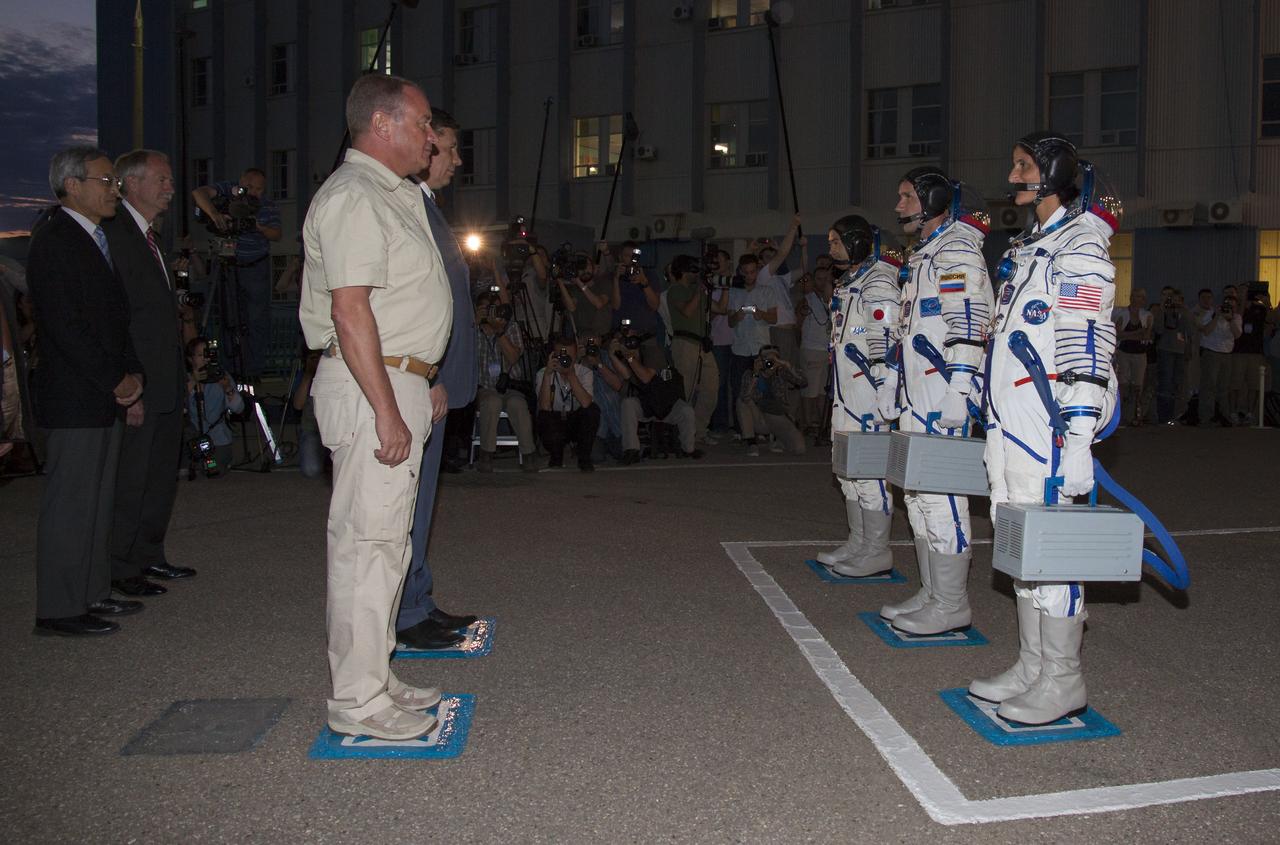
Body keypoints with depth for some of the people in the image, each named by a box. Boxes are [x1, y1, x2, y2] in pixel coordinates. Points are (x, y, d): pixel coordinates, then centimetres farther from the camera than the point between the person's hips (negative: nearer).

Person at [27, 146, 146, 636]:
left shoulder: (95, 239, 17)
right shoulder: (54, 240, -12)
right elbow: (65, 326, -18)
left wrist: (131, 373, 5)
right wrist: (114, 381, -15)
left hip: (106, 394, 9)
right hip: (75, 398, -9)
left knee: (98, 499, 14)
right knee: (70, 502, -4)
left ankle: (92, 594, 23)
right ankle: (59, 609, 5)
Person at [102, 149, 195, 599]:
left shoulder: (150, 235, 17)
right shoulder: (113, 233, -13)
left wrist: (181, 373, 17)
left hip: (166, 383, 9)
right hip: (137, 385, -9)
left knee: (162, 476, 16)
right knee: (131, 481, -1)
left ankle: (149, 556, 27)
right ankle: (121, 569, 10)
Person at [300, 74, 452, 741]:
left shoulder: (394, 195, 20)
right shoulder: (353, 196, -12)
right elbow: (350, 310, -21)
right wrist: (387, 410, -23)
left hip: (400, 382, 11)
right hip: (373, 387, -11)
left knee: (383, 539, 14)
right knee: (368, 541, -5)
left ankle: (374, 681, 24)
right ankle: (358, 700, 4)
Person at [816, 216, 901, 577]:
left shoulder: (879, 283, -13)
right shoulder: (849, 283, 19)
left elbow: (884, 345, -19)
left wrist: (883, 398, -22)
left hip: (869, 395, -11)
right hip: (847, 394, 11)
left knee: (870, 468, -7)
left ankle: (877, 551, 0)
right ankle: (858, 543, 24)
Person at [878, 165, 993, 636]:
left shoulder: (957, 250, -10)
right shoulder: (921, 255, 23)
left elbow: (969, 327, -19)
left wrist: (957, 391, -24)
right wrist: (892, 383, 27)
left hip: (942, 402, -11)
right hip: (915, 398, 11)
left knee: (940, 495, -8)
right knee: (918, 494, 13)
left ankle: (951, 606, -1)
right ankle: (931, 593, 22)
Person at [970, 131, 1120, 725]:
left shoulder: (1080, 250, -10)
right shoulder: (1027, 249, 19)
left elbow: (1087, 354, -18)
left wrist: (1078, 441, -22)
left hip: (1047, 433, -9)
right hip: (1008, 430, 10)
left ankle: (1062, 682, 9)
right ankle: (1031, 667, 25)